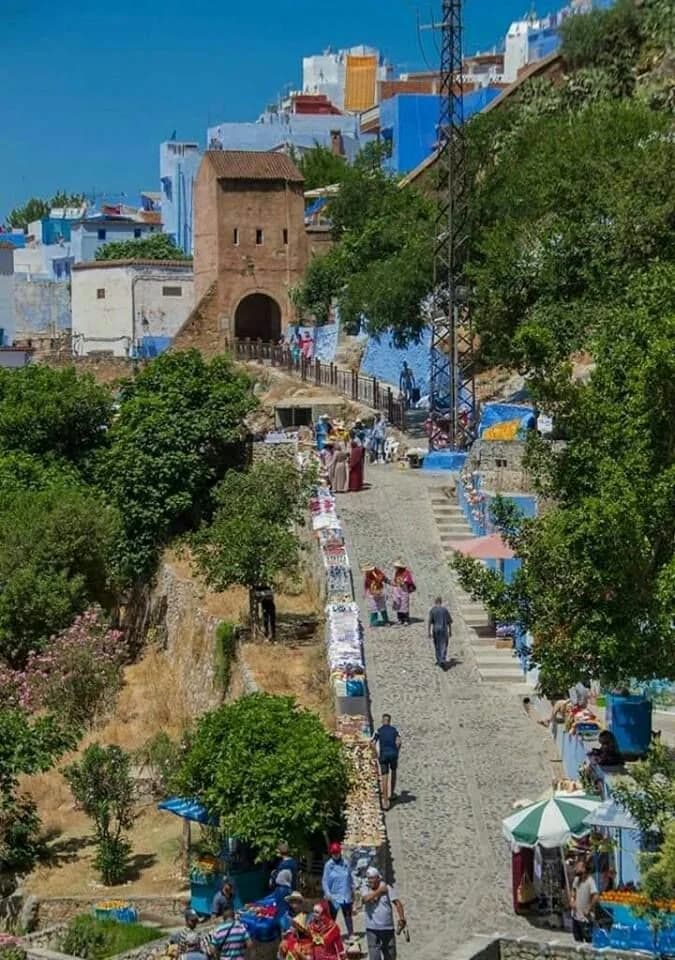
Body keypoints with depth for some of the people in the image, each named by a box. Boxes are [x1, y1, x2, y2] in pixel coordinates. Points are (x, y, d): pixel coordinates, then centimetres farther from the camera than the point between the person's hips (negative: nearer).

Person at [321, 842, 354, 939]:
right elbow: (325, 880, -8)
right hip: (334, 896, -3)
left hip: (346, 895, 3)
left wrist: (352, 890, 14)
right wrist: (327, 893, -18)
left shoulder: (345, 863, -1)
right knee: (332, 916, 3)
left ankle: (351, 934, 25)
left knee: (348, 915, 13)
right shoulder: (328, 865, -8)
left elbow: (350, 878, 10)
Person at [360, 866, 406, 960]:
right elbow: (366, 898, -21)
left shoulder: (387, 888, -3)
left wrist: (401, 919, -22)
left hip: (388, 928, 1)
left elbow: (397, 903, -10)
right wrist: (380, 890, -13)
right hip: (372, 929, -1)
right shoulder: (365, 888, 0)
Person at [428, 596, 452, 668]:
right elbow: (449, 622, 3)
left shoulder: (432, 610, -1)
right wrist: (450, 631, 12)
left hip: (436, 630, 0)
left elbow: (430, 622, -7)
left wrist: (429, 632, -3)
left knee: (437, 646, 15)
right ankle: (442, 660, -17)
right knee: (444, 646, -1)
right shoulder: (445, 610, 2)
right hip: (444, 630, 0)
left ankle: (439, 661, 22)